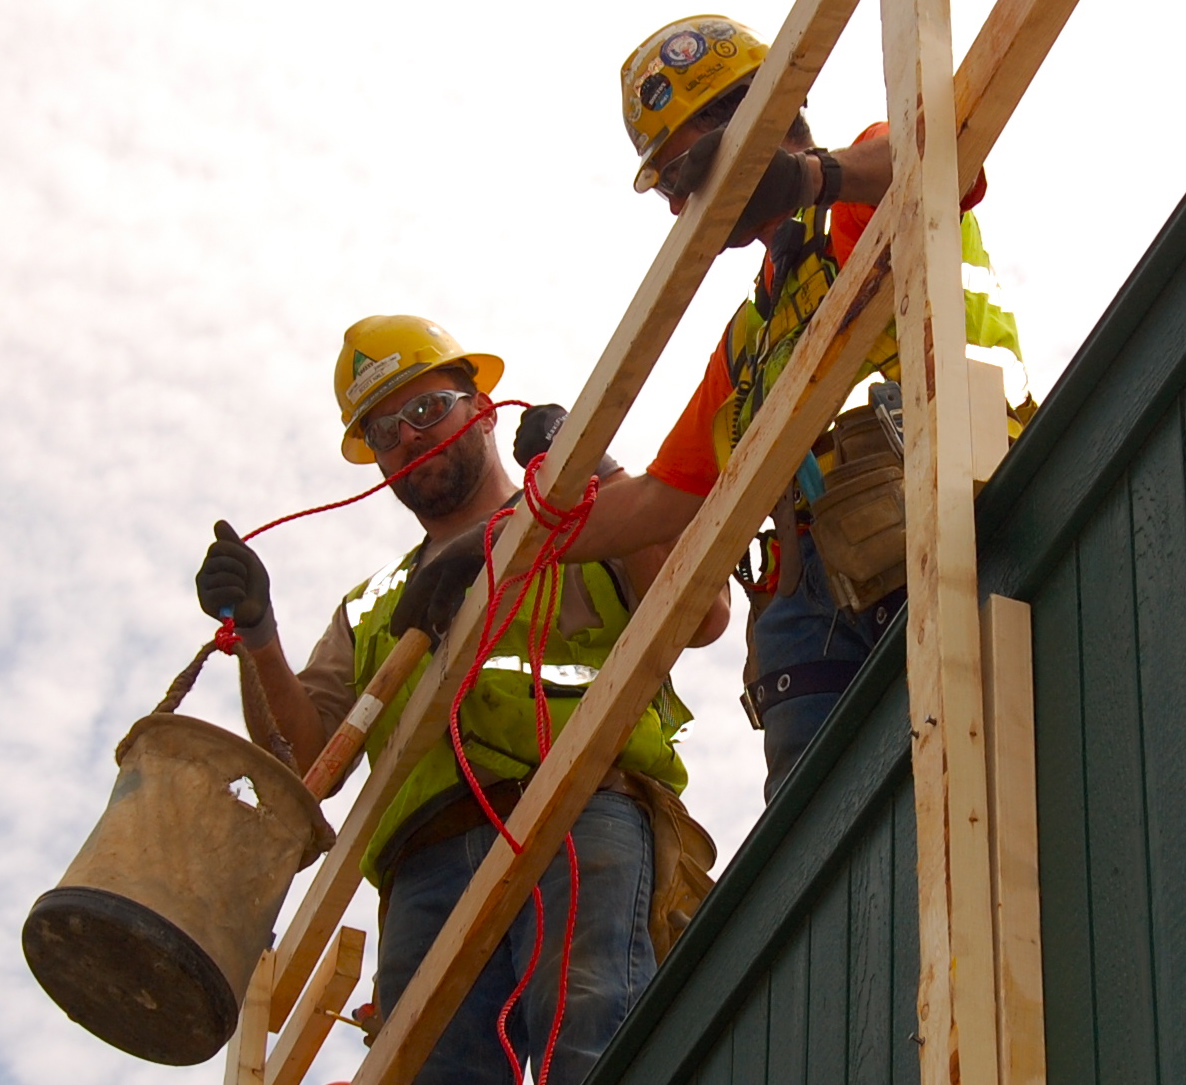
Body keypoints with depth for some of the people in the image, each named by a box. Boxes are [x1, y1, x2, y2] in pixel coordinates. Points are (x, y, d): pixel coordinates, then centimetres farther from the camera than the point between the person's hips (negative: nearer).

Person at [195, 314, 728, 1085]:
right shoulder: (371, 609, 37)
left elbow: (703, 616, 9)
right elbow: (304, 757, 21)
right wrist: (259, 638, 5)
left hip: (581, 815, -3)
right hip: (430, 867, 3)